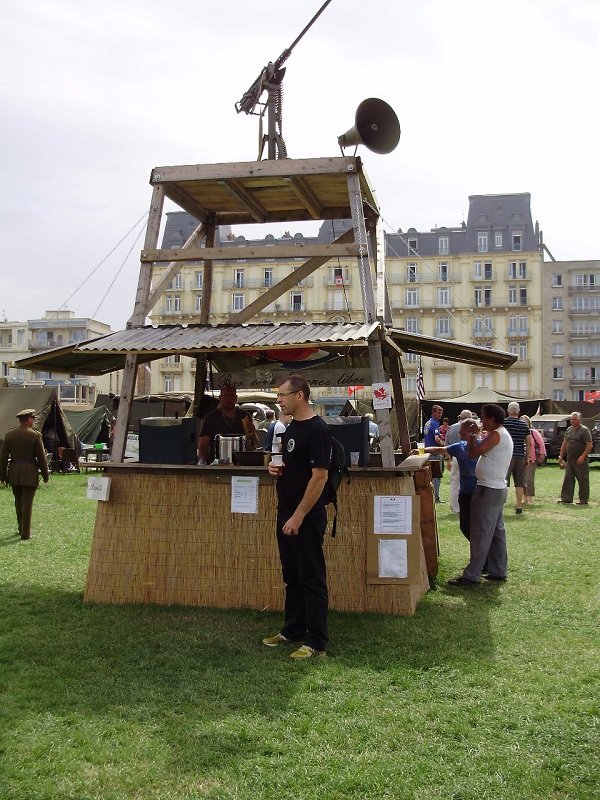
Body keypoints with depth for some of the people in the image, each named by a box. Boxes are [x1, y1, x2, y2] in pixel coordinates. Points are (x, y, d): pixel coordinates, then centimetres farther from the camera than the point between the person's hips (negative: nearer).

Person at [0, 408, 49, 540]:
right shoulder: (35, 435, -10)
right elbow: (41, 457, -7)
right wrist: (45, 475, 3)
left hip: (14, 472, 5)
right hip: (29, 474, -5)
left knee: (18, 502, 19)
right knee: (27, 503, -1)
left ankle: (22, 528, 32)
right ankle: (25, 533, 1)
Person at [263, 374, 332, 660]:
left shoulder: (317, 429, -16)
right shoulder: (291, 427, 13)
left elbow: (319, 476, -20)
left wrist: (299, 516, -20)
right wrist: (276, 467, 1)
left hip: (306, 518, -9)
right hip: (286, 514, 9)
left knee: (312, 580, 0)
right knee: (292, 576, 18)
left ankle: (316, 643, 9)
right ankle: (293, 630, 31)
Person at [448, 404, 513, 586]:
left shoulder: (496, 435, -17)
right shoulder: (503, 434, 16)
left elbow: (473, 453, -19)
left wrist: (473, 434, -7)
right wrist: (476, 435, 14)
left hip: (489, 490, -11)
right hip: (498, 489, 11)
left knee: (481, 533, -8)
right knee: (497, 531, 14)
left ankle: (472, 575, -6)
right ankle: (498, 571, 21)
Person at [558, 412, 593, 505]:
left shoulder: (584, 430, -8)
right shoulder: (569, 430, 13)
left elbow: (589, 445, -14)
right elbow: (564, 444, 20)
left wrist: (582, 457, -22)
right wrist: (561, 456, 14)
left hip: (581, 461, -7)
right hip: (570, 460, 7)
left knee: (583, 480, 0)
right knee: (568, 479, 4)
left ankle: (584, 500, 7)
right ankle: (566, 498, 8)